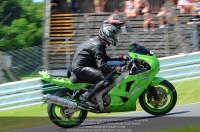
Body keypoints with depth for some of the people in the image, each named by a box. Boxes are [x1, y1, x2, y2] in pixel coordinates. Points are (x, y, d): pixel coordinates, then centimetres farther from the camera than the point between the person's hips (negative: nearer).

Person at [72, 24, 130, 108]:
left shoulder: (96, 41, 16)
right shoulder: (98, 45, -16)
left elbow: (106, 59, 25)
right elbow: (102, 65, -26)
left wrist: (121, 57, 14)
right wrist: (119, 69, -30)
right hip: (81, 69, -11)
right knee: (107, 80, -26)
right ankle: (85, 97, -26)